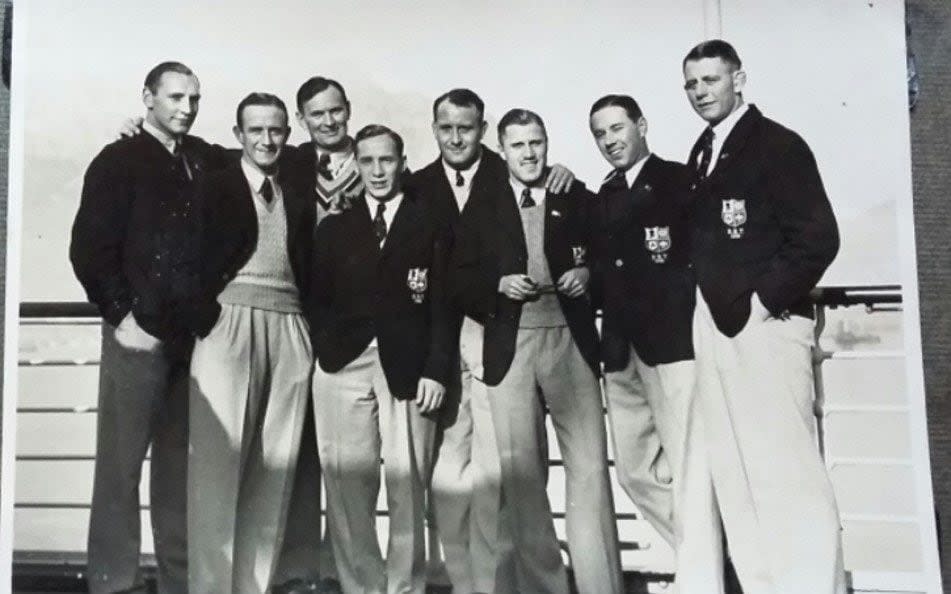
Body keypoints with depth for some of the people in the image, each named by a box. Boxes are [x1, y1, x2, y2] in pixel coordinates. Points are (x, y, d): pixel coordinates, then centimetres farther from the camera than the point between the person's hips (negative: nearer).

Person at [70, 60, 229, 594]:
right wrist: (123, 315, -8)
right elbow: (89, 249, -4)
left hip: (194, 335, 4)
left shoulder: (208, 162, 11)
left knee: (180, 461, 10)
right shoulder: (119, 162, 1)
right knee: (122, 460, 2)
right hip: (139, 334, -3)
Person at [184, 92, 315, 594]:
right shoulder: (214, 186, 7)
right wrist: (200, 315, -12)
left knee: (274, 471, 5)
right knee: (218, 465, -5)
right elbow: (193, 257, -3)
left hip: (289, 330, 4)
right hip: (229, 323, -4)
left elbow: (309, 271, 15)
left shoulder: (299, 200, 19)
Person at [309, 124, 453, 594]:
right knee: (347, 481, -2)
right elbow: (318, 300, 14)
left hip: (408, 366, -1)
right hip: (344, 363, 2)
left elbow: (443, 302, 3)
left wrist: (436, 370, -6)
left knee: (407, 483, -2)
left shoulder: (431, 222, 8)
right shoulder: (334, 227, 15)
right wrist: (327, 348, -2)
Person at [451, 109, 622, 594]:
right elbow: (460, 282, 6)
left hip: (571, 342, 0)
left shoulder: (579, 199, 10)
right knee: (521, 473, 4)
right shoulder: (482, 210, 11)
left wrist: (588, 274, -8)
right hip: (510, 346, 1)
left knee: (589, 468, -4)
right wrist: (500, 285, -11)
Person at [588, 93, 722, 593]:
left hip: (674, 340, -7)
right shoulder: (603, 199, 18)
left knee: (687, 470, -7)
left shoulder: (680, 180, 0)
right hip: (622, 350, 7)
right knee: (634, 470, 11)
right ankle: (705, 551, 27)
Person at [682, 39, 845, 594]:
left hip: (767, 323, -7)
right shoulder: (702, 153, 15)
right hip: (716, 325, 7)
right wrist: (710, 297, 6)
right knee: (733, 475, 9)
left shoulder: (778, 143, -5)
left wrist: (766, 300, -13)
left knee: (788, 469, -7)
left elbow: (819, 237, -13)